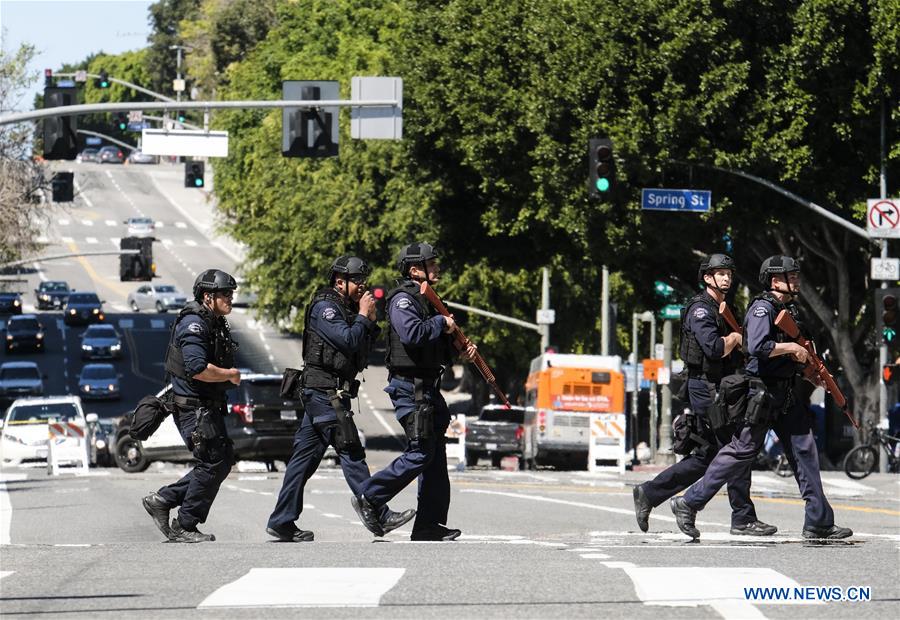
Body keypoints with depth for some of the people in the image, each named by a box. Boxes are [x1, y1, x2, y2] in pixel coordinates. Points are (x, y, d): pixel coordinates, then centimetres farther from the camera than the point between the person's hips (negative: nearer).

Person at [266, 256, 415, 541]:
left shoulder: (348, 308, 20)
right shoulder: (324, 307, -10)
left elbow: (364, 346, 19)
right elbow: (348, 341, -21)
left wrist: (370, 321, 6)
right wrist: (363, 316, -8)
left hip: (329, 393, 10)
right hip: (326, 391, -10)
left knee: (305, 457, 8)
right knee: (351, 453, -9)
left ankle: (282, 522, 8)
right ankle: (379, 517, -10)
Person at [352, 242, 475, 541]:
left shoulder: (424, 299, 20)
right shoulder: (403, 299, -11)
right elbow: (412, 333, -29)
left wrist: (460, 350, 10)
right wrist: (441, 323, -15)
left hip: (427, 387, 10)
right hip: (410, 386, -10)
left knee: (436, 455, 8)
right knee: (421, 452, -11)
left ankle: (430, 526, 10)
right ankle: (368, 499, 0)